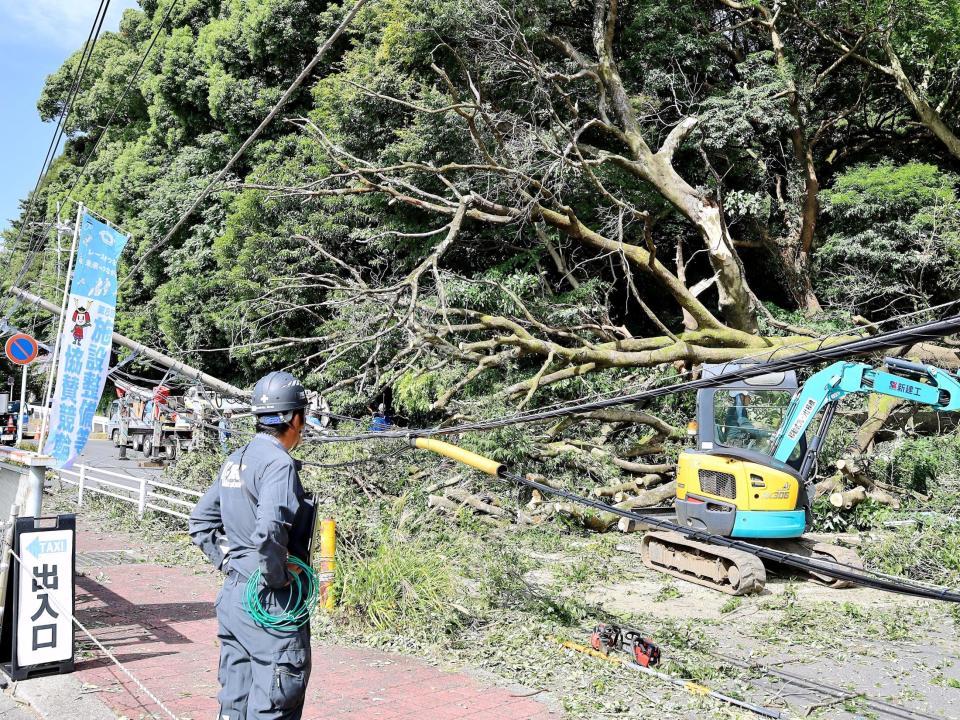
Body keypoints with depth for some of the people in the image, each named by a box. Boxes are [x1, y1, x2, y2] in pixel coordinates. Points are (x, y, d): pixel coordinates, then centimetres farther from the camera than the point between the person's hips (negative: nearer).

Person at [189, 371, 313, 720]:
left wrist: (229, 562, 13)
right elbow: (269, 531, -29)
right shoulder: (279, 462, -17)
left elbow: (200, 521, 16)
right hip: (269, 602, -9)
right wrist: (278, 577, -15)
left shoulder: (236, 459, 10)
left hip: (233, 595, 9)